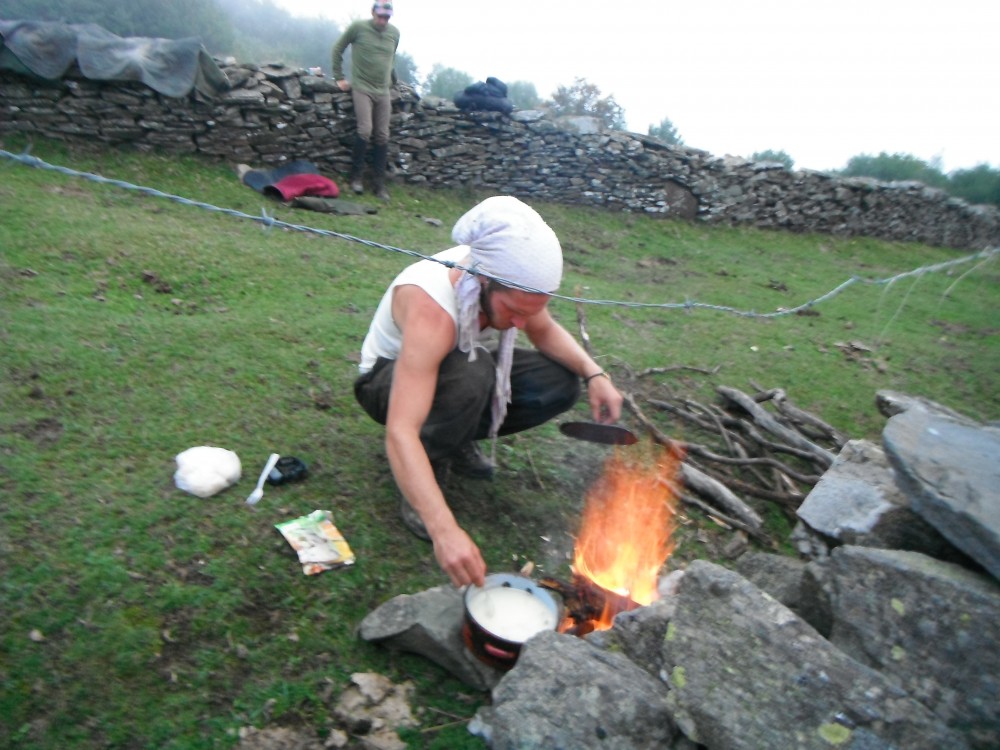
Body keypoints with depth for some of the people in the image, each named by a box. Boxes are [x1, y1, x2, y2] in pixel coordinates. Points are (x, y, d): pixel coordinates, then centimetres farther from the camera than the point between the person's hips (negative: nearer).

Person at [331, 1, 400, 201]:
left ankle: (379, 183, 7)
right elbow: (338, 49, 5)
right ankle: (356, 176, -3)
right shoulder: (358, 27, -5)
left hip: (383, 91, 4)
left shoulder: (394, 33, 6)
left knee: (382, 137, 1)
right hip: (362, 88, -4)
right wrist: (339, 78, 3)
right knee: (365, 130, -18)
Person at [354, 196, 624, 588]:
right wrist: (445, 530, -55)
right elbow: (399, 433, -47)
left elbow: (546, 331, 0)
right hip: (386, 379, -6)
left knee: (561, 383, -13)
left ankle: (456, 437, 6)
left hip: (455, 369, 6)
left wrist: (594, 374, -18)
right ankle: (425, 477, -13)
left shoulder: (509, 279, -21)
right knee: (471, 374, -39)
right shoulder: (432, 309, -40)